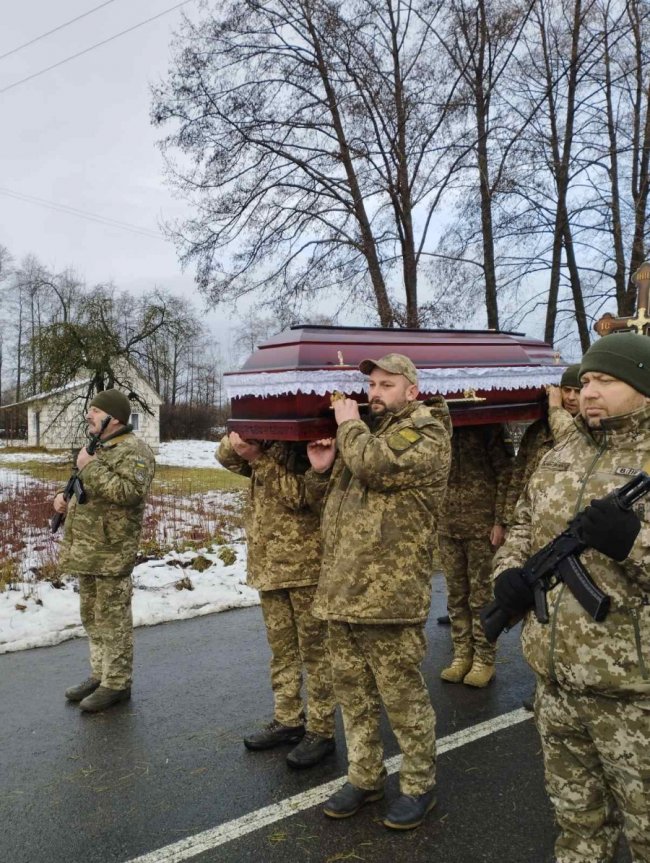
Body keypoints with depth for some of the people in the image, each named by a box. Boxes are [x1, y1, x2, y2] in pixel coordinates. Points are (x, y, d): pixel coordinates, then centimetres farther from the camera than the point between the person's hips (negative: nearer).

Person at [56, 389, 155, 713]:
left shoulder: (133, 450, -12)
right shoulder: (97, 447, 18)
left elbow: (129, 493, -27)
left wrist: (90, 467, -22)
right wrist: (67, 498, 10)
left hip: (111, 550, -10)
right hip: (85, 548, 10)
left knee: (112, 618, -1)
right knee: (92, 616, 17)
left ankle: (117, 683, 10)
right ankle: (100, 674, 30)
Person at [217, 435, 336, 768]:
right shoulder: (272, 439, 9)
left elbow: (299, 494, -23)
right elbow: (227, 456, 6)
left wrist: (259, 458, -23)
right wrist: (238, 443, -16)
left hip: (306, 564, -7)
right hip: (268, 563, 7)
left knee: (315, 650, 4)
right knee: (281, 649, 17)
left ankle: (320, 730, 17)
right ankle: (287, 719, 31)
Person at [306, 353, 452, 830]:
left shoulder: (427, 433, -7)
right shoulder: (365, 432, 19)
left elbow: (374, 464, -25)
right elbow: (330, 496, 25)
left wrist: (348, 424, -8)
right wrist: (321, 469, 4)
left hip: (390, 594, -8)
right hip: (343, 589, 8)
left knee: (402, 694, 5)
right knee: (353, 691, 17)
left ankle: (419, 785, 24)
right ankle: (365, 777, 33)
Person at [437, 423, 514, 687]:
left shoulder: (490, 427, -2)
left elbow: (505, 475, -7)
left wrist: (500, 521, -12)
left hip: (482, 525, -5)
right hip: (446, 525, 5)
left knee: (482, 594, 2)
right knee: (455, 594, 10)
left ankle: (484, 659, 13)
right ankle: (462, 654, 20)